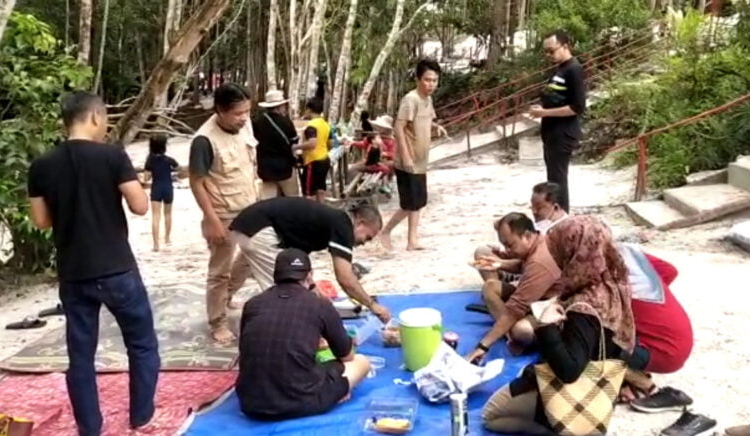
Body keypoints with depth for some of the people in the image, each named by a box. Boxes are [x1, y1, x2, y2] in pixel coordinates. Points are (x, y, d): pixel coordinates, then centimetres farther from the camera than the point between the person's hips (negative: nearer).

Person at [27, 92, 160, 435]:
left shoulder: (42, 166, 2)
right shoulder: (112, 156, -10)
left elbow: (41, 221, 6)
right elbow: (140, 207, -10)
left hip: (72, 274, 4)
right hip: (116, 269, -4)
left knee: (80, 354, 12)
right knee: (142, 345, 14)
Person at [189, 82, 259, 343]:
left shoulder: (246, 125, -3)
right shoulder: (205, 140, -25)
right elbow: (196, 183, -20)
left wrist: (255, 198, 14)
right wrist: (212, 220, -21)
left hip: (249, 210, 8)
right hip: (224, 216, -7)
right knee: (220, 272, 6)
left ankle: (226, 296, 45)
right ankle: (217, 323, 22)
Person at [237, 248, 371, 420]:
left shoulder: (252, 305, 7)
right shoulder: (321, 306, 0)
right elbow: (347, 356, 14)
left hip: (251, 404, 4)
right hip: (299, 403, -4)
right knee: (361, 362, 19)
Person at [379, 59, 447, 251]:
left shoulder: (428, 99, 9)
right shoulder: (410, 99, -18)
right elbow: (398, 128, -21)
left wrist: (436, 127, 3)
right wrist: (406, 157, -25)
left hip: (421, 162, 9)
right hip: (408, 163, -9)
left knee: (418, 203, 12)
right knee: (410, 204, -5)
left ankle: (412, 241, 19)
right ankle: (385, 232, 12)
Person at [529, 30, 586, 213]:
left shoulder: (574, 70, -15)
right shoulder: (560, 69, 14)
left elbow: (577, 107, -21)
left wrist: (545, 112, -20)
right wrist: (542, 108, 7)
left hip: (563, 134, -10)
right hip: (553, 132, 10)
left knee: (557, 178, -5)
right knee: (553, 177, 15)